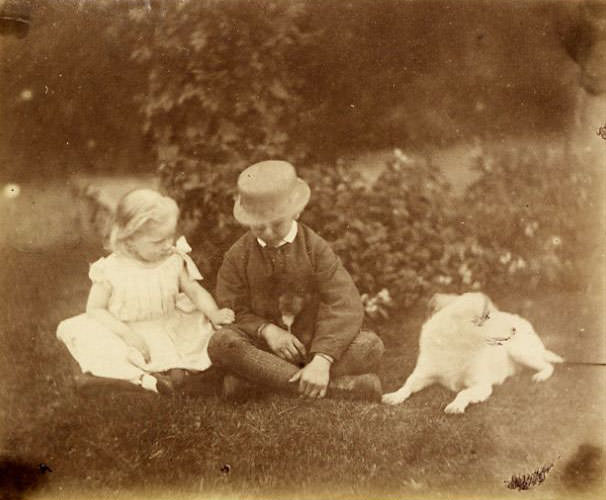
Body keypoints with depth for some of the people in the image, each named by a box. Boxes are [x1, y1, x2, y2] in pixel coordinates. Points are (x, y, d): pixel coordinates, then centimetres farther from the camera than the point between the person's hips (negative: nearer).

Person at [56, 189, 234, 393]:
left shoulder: (175, 261, -5)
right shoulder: (111, 270, -14)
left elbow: (196, 292, -1)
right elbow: (95, 309, -11)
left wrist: (214, 313, -22)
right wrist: (127, 333, -24)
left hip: (165, 333, 3)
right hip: (124, 333, -2)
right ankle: (139, 377, -38)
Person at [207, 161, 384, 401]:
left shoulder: (315, 248, -7)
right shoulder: (238, 256, -3)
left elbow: (344, 306, -17)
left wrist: (322, 360, -31)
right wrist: (266, 330, -23)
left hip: (313, 345, 0)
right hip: (264, 346, 0)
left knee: (371, 346, -26)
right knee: (220, 343, -33)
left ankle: (255, 378, -28)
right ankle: (339, 386, -35)